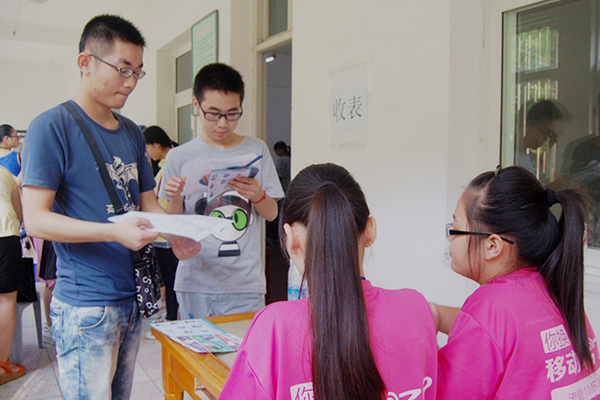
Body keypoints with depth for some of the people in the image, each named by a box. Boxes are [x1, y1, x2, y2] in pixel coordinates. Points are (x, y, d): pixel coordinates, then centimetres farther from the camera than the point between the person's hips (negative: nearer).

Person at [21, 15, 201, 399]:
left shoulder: (132, 133, 11)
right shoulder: (52, 126, -11)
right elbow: (36, 219, -16)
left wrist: (176, 235, -7)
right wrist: (113, 231, -28)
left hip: (133, 298, 7)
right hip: (85, 307, -7)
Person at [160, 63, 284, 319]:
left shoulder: (256, 151, 5)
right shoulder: (179, 158, 2)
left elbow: (272, 214, 9)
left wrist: (258, 196, -11)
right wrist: (176, 200, -13)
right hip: (195, 282, 0)